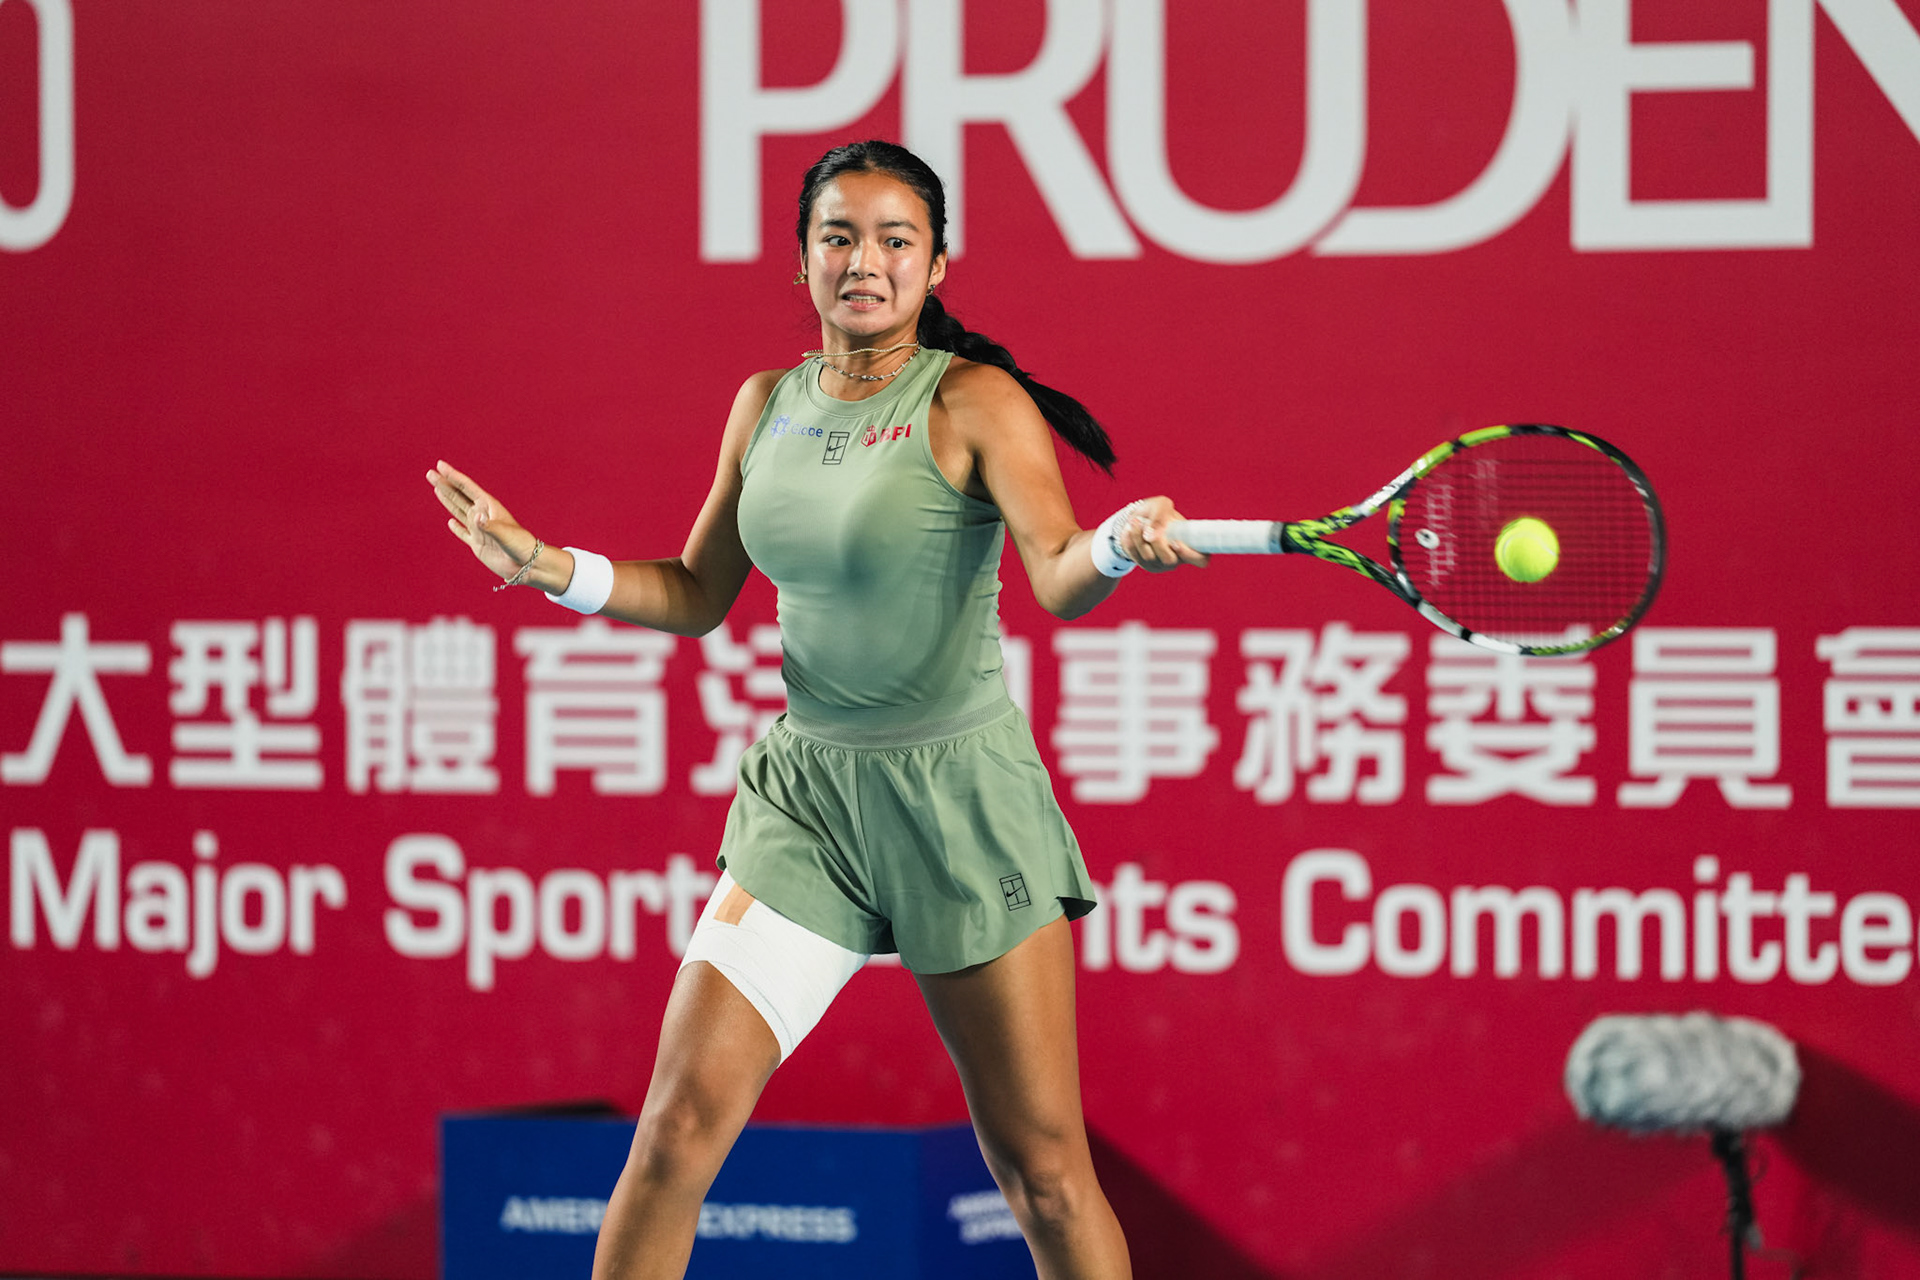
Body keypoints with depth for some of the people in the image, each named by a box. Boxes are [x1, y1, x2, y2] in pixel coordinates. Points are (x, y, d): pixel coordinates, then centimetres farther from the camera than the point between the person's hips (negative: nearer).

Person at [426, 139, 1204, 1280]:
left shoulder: (973, 402, -8)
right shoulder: (767, 404, 8)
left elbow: (1060, 576, -22)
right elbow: (698, 594, 17)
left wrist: (1119, 545, -45)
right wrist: (550, 567, 2)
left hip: (959, 796, -4)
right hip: (806, 793, 4)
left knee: (1044, 1166, -4)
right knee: (681, 1118, -6)